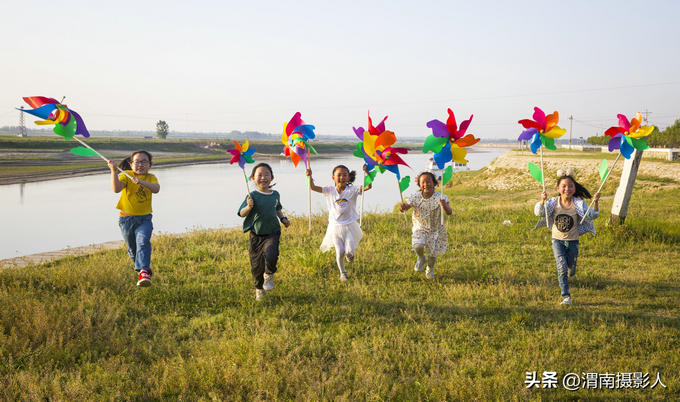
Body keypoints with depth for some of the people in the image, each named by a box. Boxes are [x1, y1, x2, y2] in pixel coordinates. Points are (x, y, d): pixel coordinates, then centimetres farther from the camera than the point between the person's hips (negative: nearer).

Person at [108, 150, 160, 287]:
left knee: (143, 241, -25)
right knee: (132, 249, 12)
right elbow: (116, 189, -22)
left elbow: (156, 189, -20)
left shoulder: (151, 177, 2)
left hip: (144, 218, 0)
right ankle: (145, 267, 37)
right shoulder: (126, 175, -4)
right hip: (126, 219, 0)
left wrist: (141, 182, -35)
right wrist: (114, 171, -32)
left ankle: (143, 272, -33)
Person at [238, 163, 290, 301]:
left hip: (272, 233, 1)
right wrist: (249, 207, -30)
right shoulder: (253, 196, -10)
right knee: (256, 265, 6)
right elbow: (242, 214, -13)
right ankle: (259, 289, 32)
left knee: (271, 255, -26)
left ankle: (269, 275, 6)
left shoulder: (275, 194, 4)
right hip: (256, 235, -1)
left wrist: (283, 219, 9)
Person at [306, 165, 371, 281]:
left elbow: (368, 186, -21)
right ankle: (342, 272, 25)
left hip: (350, 225, -1)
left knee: (349, 252, -11)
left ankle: (350, 254, 29)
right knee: (340, 252, -1)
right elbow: (313, 187, -9)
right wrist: (310, 177, -28)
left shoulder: (352, 190, -8)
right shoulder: (329, 190, -3)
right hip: (335, 227, 1)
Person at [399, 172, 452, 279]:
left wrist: (445, 206, -52)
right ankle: (421, 259, 12)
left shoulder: (440, 198, -19)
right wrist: (402, 207, -40)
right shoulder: (415, 197, -12)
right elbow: (406, 206, -15)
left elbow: (449, 212, -28)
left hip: (436, 229, 0)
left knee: (432, 254, 3)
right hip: (420, 228, 0)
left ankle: (430, 269, 39)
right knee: (418, 246, -25)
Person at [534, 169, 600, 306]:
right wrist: (542, 201, -35)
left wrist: (595, 203, -34)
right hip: (557, 240, -1)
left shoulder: (578, 203, -12)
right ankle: (566, 296, -6)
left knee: (571, 271, 13)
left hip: (572, 241, 1)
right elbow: (539, 213, -16)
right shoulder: (554, 202, -10)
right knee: (562, 268, -13)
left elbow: (591, 216, -17)